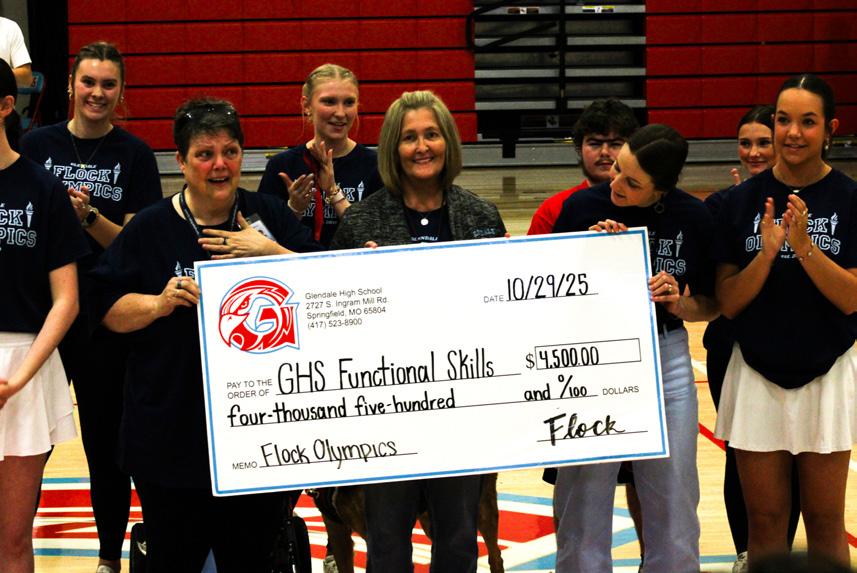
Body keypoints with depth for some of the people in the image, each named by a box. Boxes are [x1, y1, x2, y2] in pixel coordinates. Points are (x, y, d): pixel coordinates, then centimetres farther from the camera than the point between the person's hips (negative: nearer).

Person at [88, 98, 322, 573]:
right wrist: (160, 303, -15)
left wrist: (270, 252, -13)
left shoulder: (270, 217, 4)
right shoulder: (150, 228, 2)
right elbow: (109, 308, 3)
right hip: (171, 426, 0)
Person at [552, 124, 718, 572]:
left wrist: (679, 304, -14)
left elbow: (712, 304, 6)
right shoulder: (582, 207, -7)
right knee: (584, 504, 2)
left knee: (673, 506, 7)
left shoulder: (692, 217, -3)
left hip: (666, 362, 2)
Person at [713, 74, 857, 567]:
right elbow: (728, 303, -5)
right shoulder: (744, 200, -2)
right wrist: (766, 253, -21)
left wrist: (804, 245, -24)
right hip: (758, 376, 1)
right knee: (765, 524, 7)